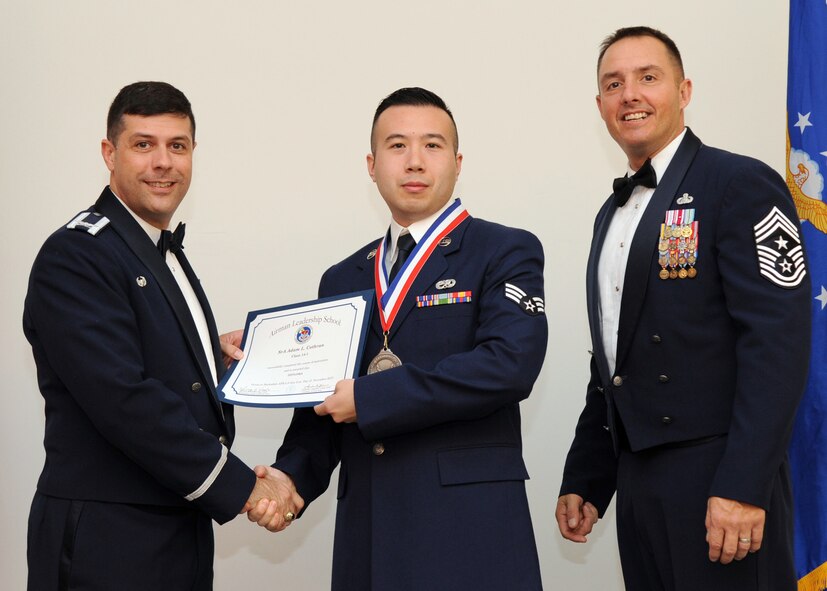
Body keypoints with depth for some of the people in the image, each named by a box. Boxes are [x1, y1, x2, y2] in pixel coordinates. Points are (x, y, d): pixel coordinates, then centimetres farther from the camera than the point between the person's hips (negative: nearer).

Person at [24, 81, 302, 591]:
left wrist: (219, 358, -2)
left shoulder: (167, 257, 16)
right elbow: (123, 400, -21)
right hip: (106, 546, -8)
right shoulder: (74, 256, -12)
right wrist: (240, 486, -17)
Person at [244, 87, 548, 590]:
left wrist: (369, 398, -16)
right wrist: (291, 477, -4)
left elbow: (511, 364, -17)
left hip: (470, 534, -4)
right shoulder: (342, 280, 16)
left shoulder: (506, 253, 0)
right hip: (366, 532, 5)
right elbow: (325, 405, 17)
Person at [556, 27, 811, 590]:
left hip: (719, 479, -7)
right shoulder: (613, 214, 17)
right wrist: (584, 482, 17)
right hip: (638, 483, 7)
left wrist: (743, 486, -22)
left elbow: (777, 342, -16)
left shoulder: (742, 185, -8)